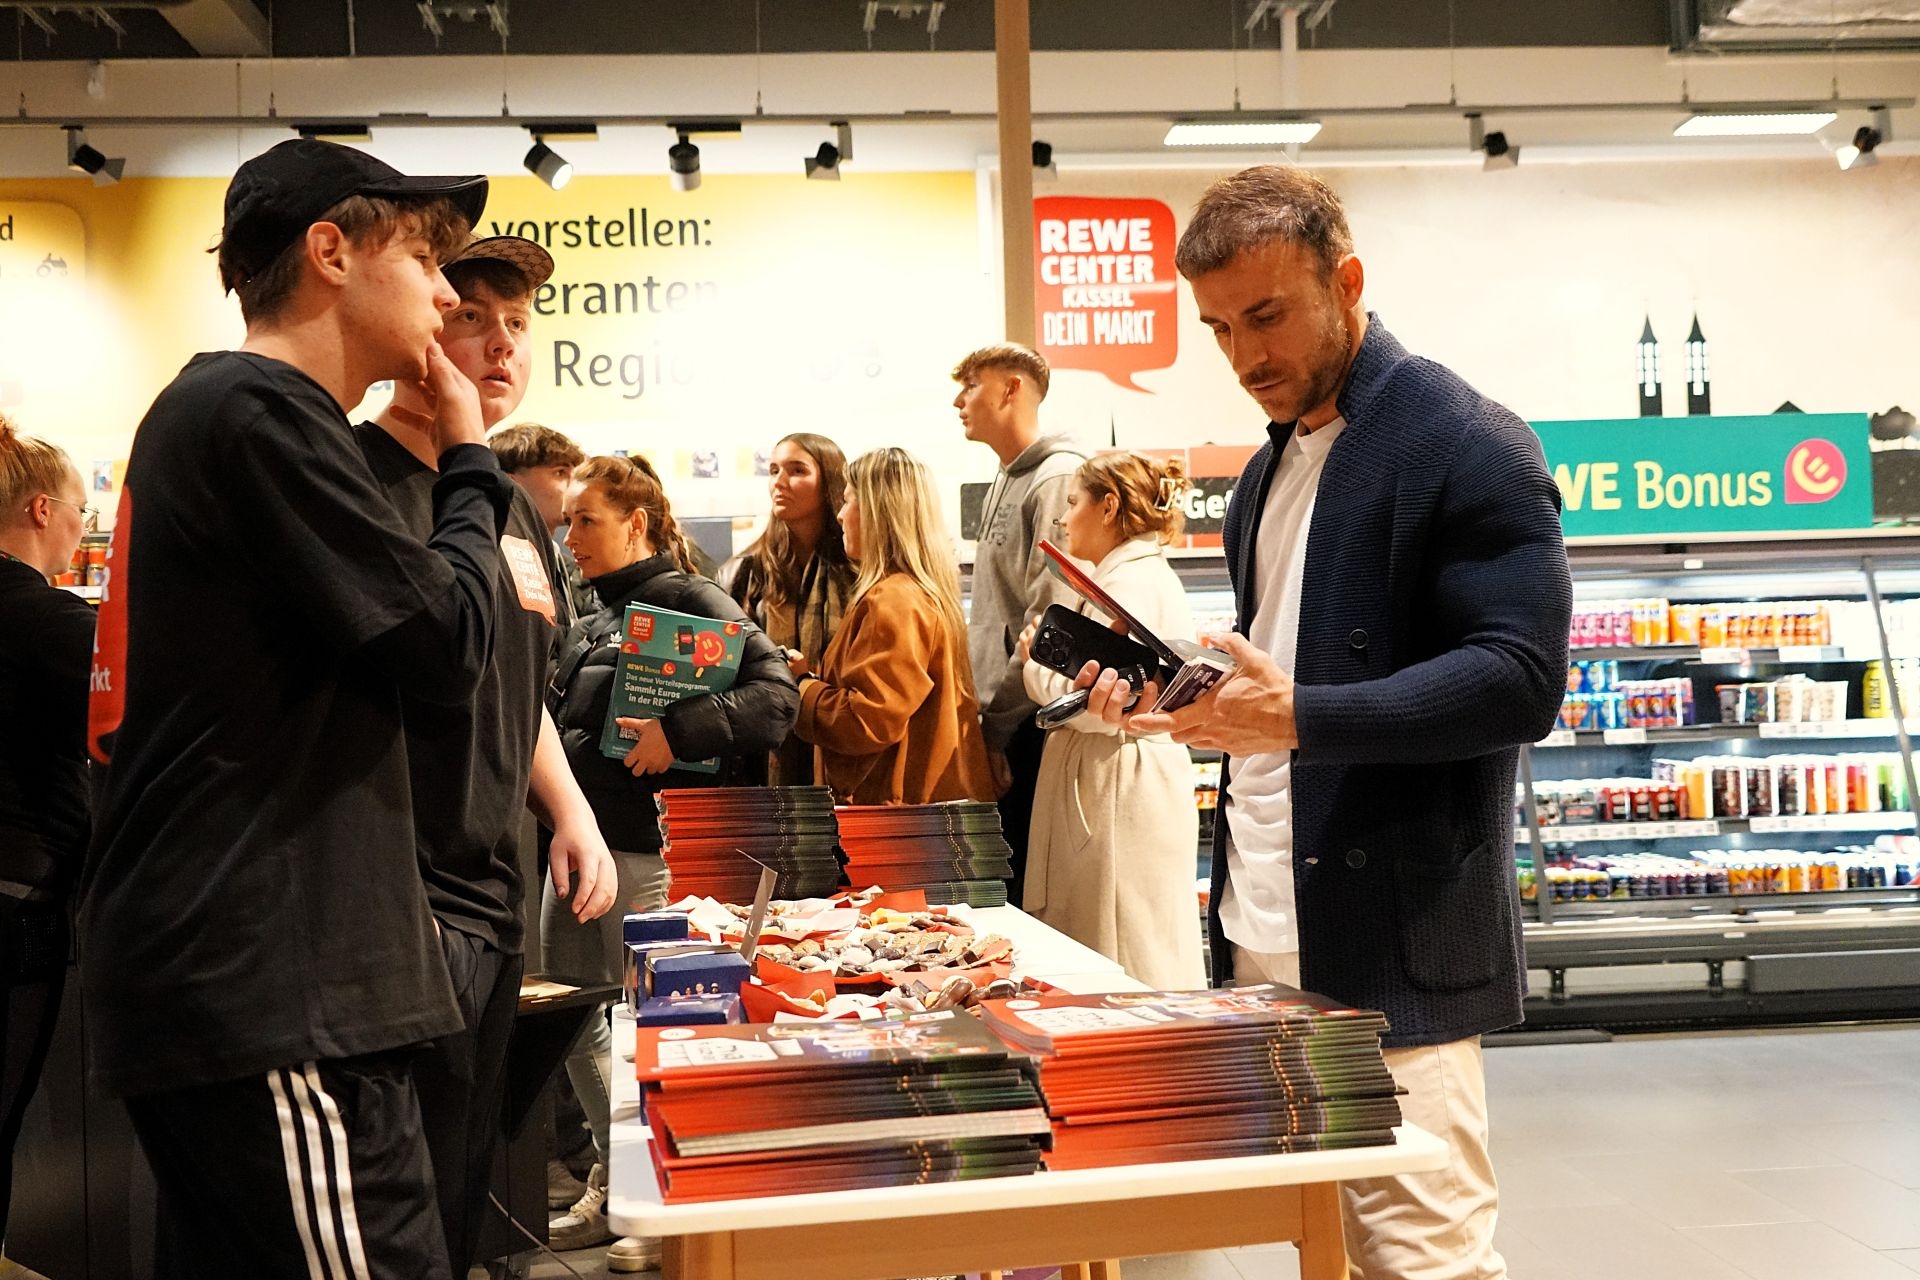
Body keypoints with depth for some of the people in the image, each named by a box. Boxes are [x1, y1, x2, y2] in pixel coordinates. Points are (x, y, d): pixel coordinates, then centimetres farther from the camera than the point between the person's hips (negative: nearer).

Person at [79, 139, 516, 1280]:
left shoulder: (213, 407, 21)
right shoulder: (261, 412, -11)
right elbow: (451, 647, -12)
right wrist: (471, 463, 1)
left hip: (225, 975, 10)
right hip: (266, 987, -10)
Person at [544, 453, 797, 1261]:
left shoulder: (689, 600, -9)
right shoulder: (589, 626, 15)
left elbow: (775, 695, -20)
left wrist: (678, 732, -28)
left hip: (653, 847, -8)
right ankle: (616, 1176, 29)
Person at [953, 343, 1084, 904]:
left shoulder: (1058, 478, -12)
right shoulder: (1004, 485, 17)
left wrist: (996, 727, -15)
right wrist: (981, 719, 13)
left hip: (1029, 730, -9)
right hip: (996, 725, 9)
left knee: (1031, 888, -4)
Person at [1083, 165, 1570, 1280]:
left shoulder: (1466, 444, -9)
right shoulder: (1273, 468, 17)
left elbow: (1521, 676, -17)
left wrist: (1299, 716, -27)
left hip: (1393, 950, -8)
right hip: (1266, 940, 8)